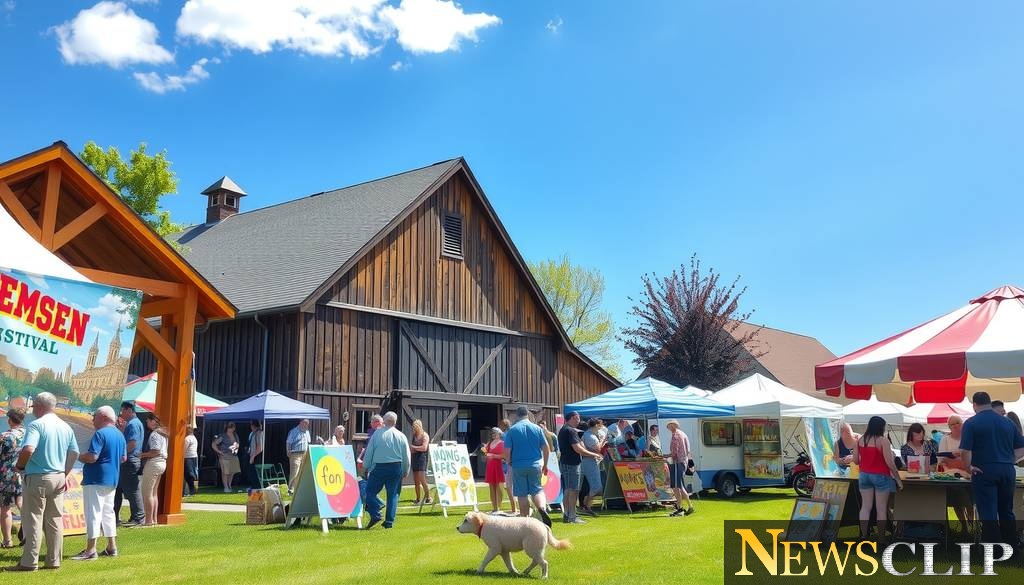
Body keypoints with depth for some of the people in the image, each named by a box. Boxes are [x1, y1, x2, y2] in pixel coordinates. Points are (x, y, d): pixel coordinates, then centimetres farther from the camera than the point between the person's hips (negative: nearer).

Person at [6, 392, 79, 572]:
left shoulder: (36, 425, -12)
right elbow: (74, 454, 12)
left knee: (33, 521, 1)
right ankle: (54, 561, 15)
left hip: (37, 478, -7)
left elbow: (28, 450, -26)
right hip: (58, 478, 7)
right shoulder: (66, 427, 10)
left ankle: (29, 562, 4)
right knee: (55, 521, 11)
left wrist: (19, 465, -8)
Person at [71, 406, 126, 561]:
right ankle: (112, 547, 18)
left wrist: (79, 456, -5)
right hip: (112, 480, 9)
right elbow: (124, 458, 17)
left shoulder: (100, 434, -15)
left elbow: (92, 457, -22)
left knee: (93, 513, -6)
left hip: (96, 480, -9)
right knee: (108, 512, 15)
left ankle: (91, 550, -6)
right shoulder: (119, 434, 12)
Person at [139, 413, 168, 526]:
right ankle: (154, 519, 16)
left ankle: (149, 520, -5)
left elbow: (155, 451, -22)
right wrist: (145, 454, 15)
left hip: (153, 463, -10)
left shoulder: (154, 434, -14)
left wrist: (142, 455, -14)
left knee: (147, 493, -5)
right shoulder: (162, 433, 16)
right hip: (162, 462, 10)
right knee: (154, 492, 14)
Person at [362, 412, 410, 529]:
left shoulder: (377, 434, -3)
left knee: (370, 491, 7)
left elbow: (369, 452, 0)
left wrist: (367, 468, 11)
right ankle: (389, 522, 8)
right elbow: (407, 456, 8)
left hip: (379, 467, -2)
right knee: (393, 494, 8)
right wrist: (406, 471, 20)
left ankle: (375, 515, -7)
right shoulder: (401, 436, 3)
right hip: (396, 467, 3)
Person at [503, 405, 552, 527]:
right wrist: (545, 465, 14)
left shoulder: (512, 430, -3)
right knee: (537, 489, 11)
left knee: (522, 494, 8)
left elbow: (507, 451, -6)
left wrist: (509, 464, 11)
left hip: (518, 466, -1)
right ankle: (542, 508, -16)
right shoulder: (537, 428, 2)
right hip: (535, 465, 1)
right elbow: (546, 448, 3)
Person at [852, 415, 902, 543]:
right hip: (880, 476, -5)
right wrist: (898, 479, -8)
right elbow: (889, 462, -15)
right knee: (881, 509, 4)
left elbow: (855, 460, 6)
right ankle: (881, 539, 8)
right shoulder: (883, 440, -12)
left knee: (866, 506, 9)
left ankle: (864, 536, 10)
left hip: (864, 475, 5)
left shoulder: (860, 440, 3)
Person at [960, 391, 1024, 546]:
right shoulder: (1007, 422, 8)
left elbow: (965, 451, -15)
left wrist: (969, 467, -2)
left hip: (984, 471, -5)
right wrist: (1008, 461, 12)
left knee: (988, 514, -1)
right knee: (1006, 512, 17)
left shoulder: (971, 423, -7)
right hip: (1007, 471, 5)